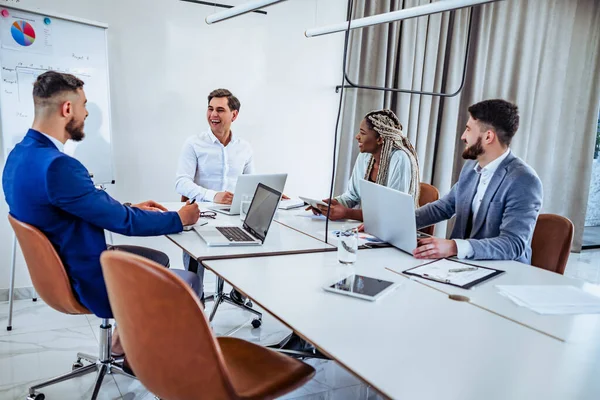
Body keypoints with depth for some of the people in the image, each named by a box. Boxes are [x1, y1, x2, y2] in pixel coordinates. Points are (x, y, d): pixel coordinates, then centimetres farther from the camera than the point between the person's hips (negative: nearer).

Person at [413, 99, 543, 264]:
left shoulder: (523, 181, -19)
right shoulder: (471, 167, 5)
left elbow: (513, 245, -26)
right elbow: (443, 207, 16)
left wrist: (454, 247, -39)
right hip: (462, 262, 7)